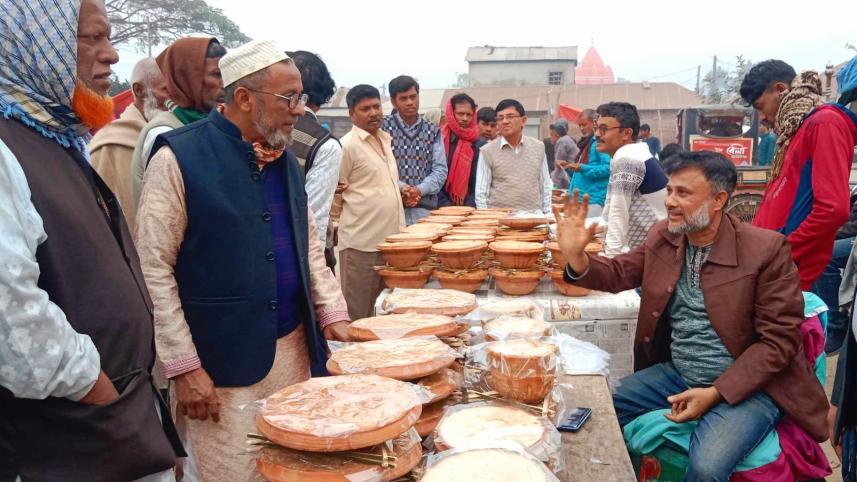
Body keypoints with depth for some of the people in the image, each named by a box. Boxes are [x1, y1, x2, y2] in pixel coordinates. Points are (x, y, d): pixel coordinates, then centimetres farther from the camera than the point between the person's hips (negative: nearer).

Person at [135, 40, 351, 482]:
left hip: (294, 350, 6)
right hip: (221, 364, -6)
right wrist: (183, 367, -13)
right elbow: (152, 270, -12)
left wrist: (332, 312, 4)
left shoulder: (284, 157, 9)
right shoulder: (178, 158, -12)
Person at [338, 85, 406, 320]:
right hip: (361, 243, -7)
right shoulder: (347, 145, -11)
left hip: (390, 238, 8)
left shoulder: (385, 140, 14)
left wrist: (403, 191, 13)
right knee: (358, 316, 2)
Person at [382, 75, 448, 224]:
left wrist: (419, 189, -12)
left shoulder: (433, 131, 12)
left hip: (425, 209, 3)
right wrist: (402, 187, -19)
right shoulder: (383, 128, 3)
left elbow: (440, 169, 5)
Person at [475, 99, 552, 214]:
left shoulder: (538, 147, 9)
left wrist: (547, 216, 10)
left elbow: (545, 187, 14)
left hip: (533, 216, 2)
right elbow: (481, 193, 2)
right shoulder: (487, 151, 1)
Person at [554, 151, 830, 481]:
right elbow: (618, 274, 10)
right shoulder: (663, 236, 2)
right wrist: (575, 255, -13)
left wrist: (715, 393, -19)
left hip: (745, 383, -5)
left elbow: (779, 339, -13)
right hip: (675, 373, 6)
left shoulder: (766, 249, -14)